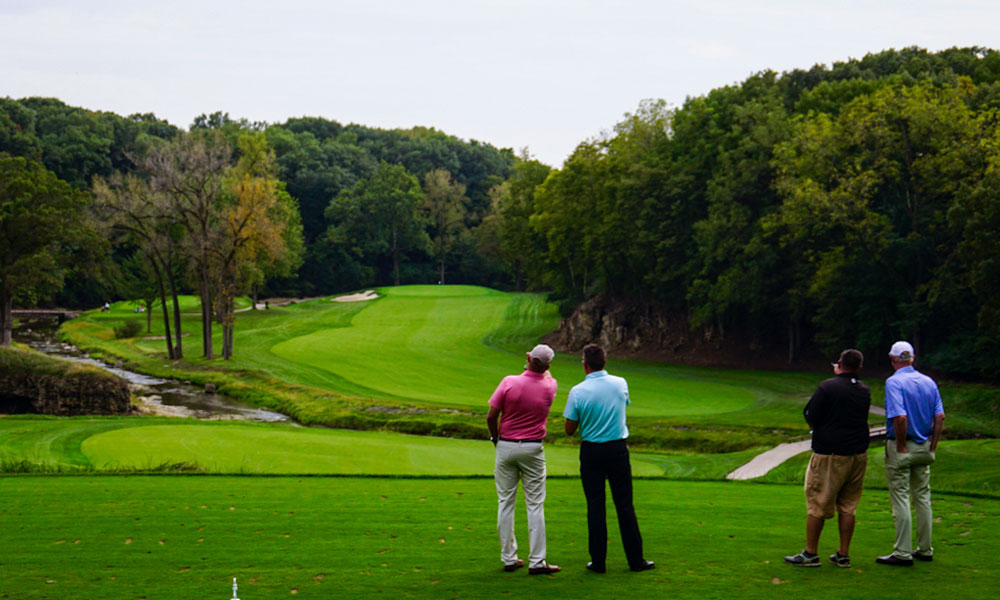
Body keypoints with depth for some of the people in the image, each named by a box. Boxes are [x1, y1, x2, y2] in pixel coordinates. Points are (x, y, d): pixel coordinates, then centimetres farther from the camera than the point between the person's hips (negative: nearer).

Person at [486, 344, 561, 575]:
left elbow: (491, 416, -8)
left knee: (506, 502, 8)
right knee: (535, 505, 3)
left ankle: (509, 558, 11)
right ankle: (537, 561, 0)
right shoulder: (549, 387, -7)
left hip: (506, 446, 0)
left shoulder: (510, 382, -12)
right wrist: (538, 366, 31)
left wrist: (496, 438, 7)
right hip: (533, 449, 0)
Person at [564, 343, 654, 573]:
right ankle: (636, 559, 8)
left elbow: (569, 429, -6)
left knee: (595, 505, 5)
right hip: (618, 449, 2)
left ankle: (598, 561, 6)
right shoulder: (620, 384, -2)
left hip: (591, 452, -2)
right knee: (624, 504, 7)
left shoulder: (578, 392, -11)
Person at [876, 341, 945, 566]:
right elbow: (940, 417, 2)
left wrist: (901, 447, -15)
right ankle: (925, 549, 19)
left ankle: (903, 553, -1)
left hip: (900, 448, -6)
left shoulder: (894, 382, -14)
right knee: (922, 497, 13)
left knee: (900, 499, -2)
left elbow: (900, 417, -24)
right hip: (924, 447, 6)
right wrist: (932, 446, 7)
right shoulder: (929, 382, 5)